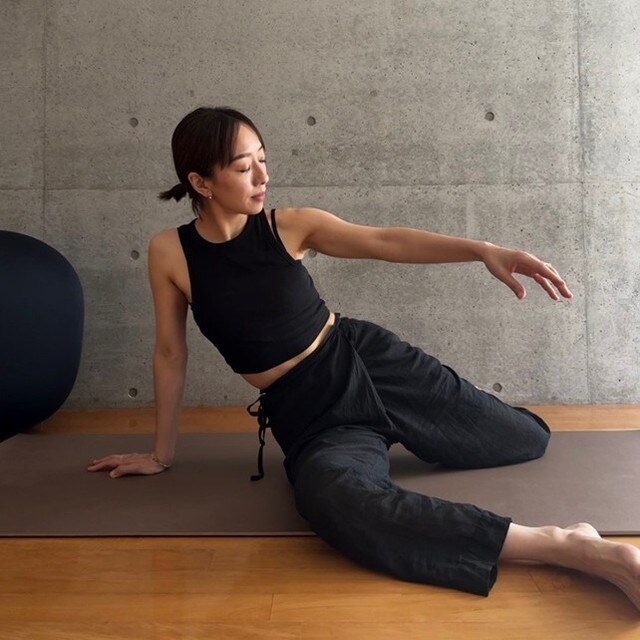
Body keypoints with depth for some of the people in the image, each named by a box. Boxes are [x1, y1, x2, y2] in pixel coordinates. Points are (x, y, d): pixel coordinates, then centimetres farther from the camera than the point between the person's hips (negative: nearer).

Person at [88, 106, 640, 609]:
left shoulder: (289, 225, -4)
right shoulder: (170, 252, -6)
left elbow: (386, 242, -15)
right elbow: (171, 352, 3)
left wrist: (482, 250, -30)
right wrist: (162, 454, 10)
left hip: (369, 363, 2)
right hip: (309, 418, -1)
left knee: (530, 441, 3)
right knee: (336, 501, -36)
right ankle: (562, 547, -37)